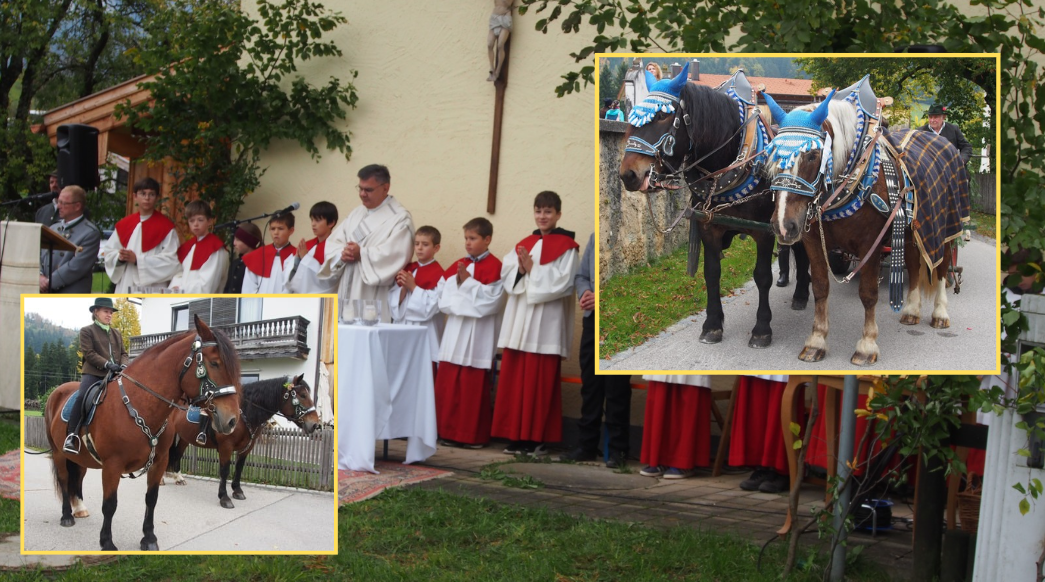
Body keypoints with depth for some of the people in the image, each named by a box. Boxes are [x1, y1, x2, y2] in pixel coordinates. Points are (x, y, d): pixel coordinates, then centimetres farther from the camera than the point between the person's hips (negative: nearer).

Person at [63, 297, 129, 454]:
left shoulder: (116, 333, 22)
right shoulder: (87, 331, 6)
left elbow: (123, 353, 18)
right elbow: (88, 353, -6)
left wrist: (123, 365, -6)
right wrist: (107, 364, -18)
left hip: (114, 375, 6)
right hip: (93, 373, -6)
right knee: (81, 397, -30)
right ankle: (71, 437, -27)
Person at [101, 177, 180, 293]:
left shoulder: (166, 226, -1)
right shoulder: (124, 225, 13)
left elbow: (171, 261, -9)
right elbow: (108, 252, 15)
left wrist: (138, 260, -14)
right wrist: (119, 257, -8)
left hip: (153, 291, -4)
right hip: (125, 288, 4)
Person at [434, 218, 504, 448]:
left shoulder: (493, 267, -5)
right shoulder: (458, 266, 13)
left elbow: (490, 300, -14)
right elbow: (444, 296, 8)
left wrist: (467, 281, -15)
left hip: (478, 336, -6)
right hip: (455, 333, 6)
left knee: (474, 386, -2)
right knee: (448, 384, 4)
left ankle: (474, 435, 6)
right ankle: (450, 431, 12)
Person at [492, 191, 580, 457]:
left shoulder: (565, 246, -1)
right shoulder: (525, 244, 17)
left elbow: (562, 281, -12)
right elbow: (506, 274, 9)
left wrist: (532, 269, -12)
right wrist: (520, 269, -10)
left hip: (546, 322, -6)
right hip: (519, 319, 6)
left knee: (540, 382, -4)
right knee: (514, 379, 4)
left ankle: (538, 438, 2)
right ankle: (516, 435, 10)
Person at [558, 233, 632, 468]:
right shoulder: (595, 237, 14)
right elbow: (580, 275, 18)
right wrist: (585, 292, -4)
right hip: (592, 319, 6)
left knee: (617, 387, 0)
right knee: (590, 385, 10)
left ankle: (618, 449, 9)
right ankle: (586, 445, 19)